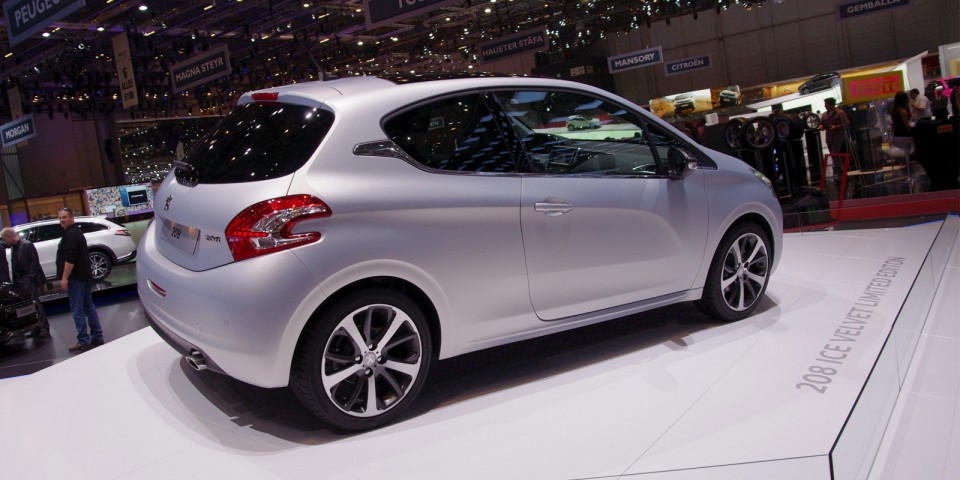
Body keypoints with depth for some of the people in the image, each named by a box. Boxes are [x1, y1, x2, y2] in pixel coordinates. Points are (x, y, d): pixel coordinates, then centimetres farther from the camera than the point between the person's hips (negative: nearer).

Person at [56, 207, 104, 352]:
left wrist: (64, 278, -21)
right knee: (89, 307, 12)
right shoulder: (76, 232, 19)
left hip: (75, 277, -10)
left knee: (77, 310, -7)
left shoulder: (70, 234, -14)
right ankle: (97, 338, 17)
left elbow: (70, 258, -23)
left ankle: (83, 341, -5)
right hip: (83, 276, 10)